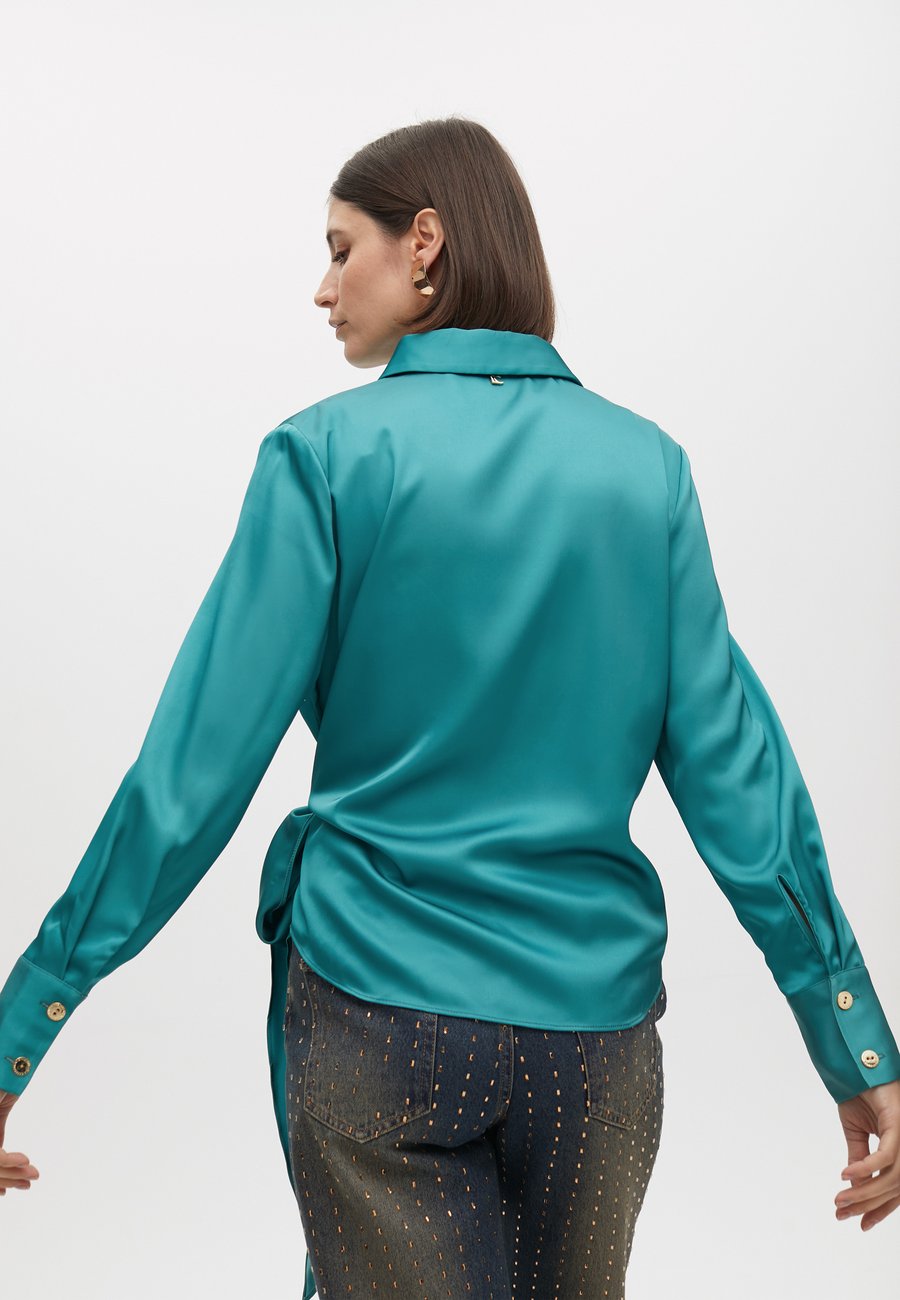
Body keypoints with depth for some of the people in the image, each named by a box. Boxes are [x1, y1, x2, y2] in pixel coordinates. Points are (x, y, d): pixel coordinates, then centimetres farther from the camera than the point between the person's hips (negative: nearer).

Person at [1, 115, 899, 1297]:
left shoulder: (328, 453, -8)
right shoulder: (645, 462, 1)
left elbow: (194, 769, -11)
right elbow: (736, 769, -2)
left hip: (376, 1018, -3)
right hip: (593, 1021, 4)